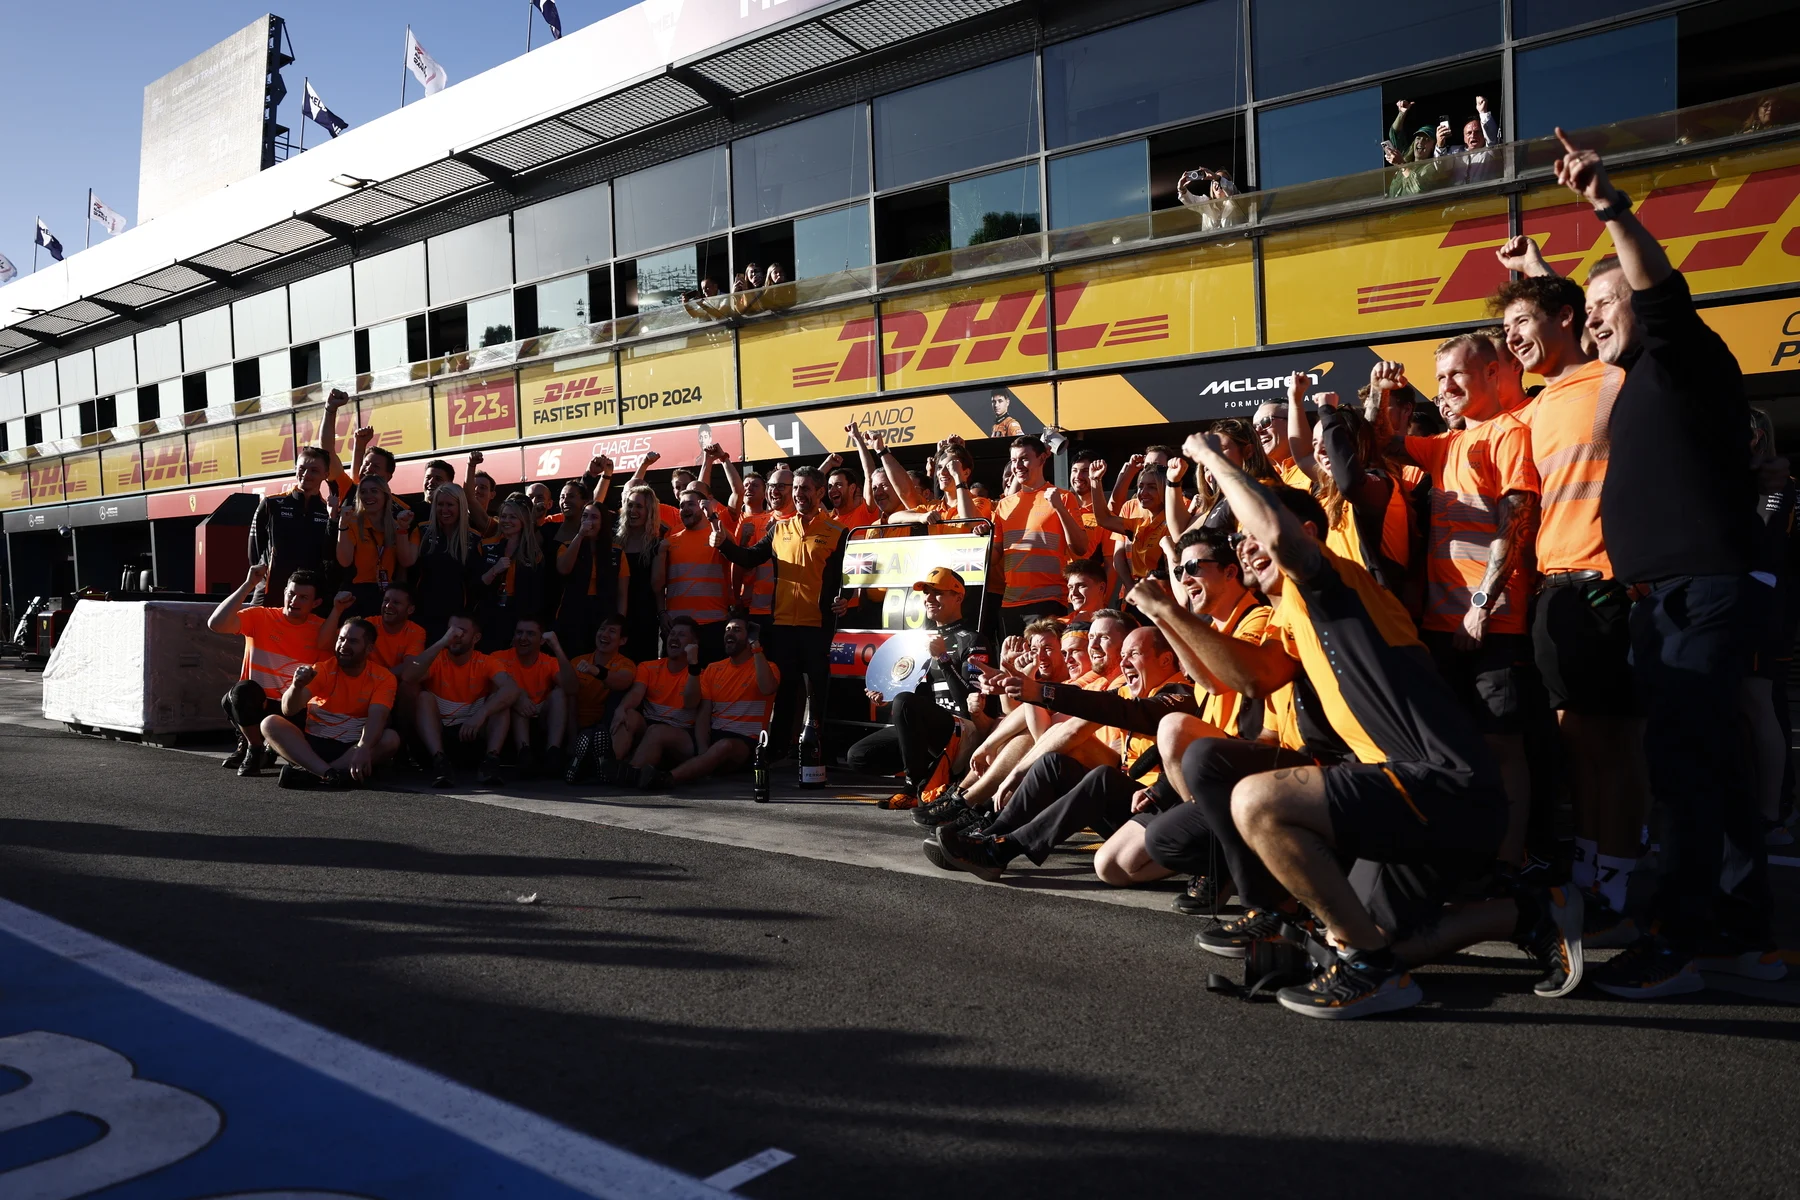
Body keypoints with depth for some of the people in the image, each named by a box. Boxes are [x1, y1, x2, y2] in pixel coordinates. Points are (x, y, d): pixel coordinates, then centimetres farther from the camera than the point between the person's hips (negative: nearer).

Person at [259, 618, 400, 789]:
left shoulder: (383, 677, -5)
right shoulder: (323, 669, -2)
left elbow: (376, 718, -20)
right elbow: (289, 711, -13)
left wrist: (363, 748, -41)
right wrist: (296, 686, -36)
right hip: (313, 743, 2)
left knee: (391, 739, -29)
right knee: (270, 723, -21)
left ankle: (309, 771, -34)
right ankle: (330, 774, -41)